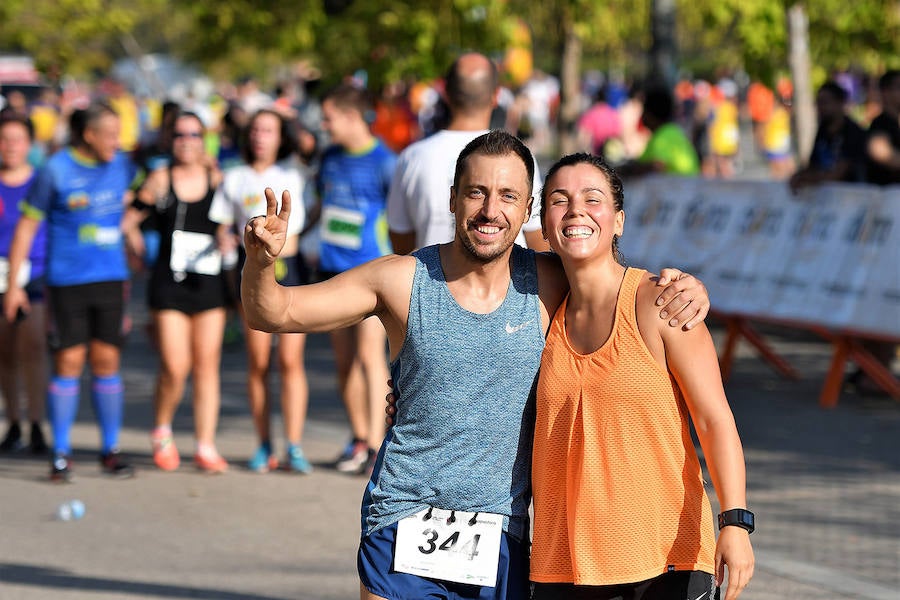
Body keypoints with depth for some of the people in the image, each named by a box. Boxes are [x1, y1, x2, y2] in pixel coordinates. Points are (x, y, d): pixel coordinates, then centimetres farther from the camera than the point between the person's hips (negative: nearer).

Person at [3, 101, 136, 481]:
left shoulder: (121, 165, 7)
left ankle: (110, 450, 13)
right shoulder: (56, 171, -6)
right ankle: (61, 453, 5)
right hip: (67, 279, -4)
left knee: (107, 361, 4)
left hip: (110, 278, 4)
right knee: (68, 362, -3)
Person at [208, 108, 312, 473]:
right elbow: (222, 226, 9)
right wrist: (224, 240, -9)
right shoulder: (235, 179, 9)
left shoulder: (293, 174, 10)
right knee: (258, 363, -1)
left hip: (290, 267, 0)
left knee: (290, 361, -6)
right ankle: (264, 446, 6)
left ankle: (294, 447, -6)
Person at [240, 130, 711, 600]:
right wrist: (261, 261, -22)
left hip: (502, 538, 1)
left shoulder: (547, 285, -2)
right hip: (403, 522, -1)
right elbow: (272, 313, -1)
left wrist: (684, 289, -8)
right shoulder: (402, 280, -4)